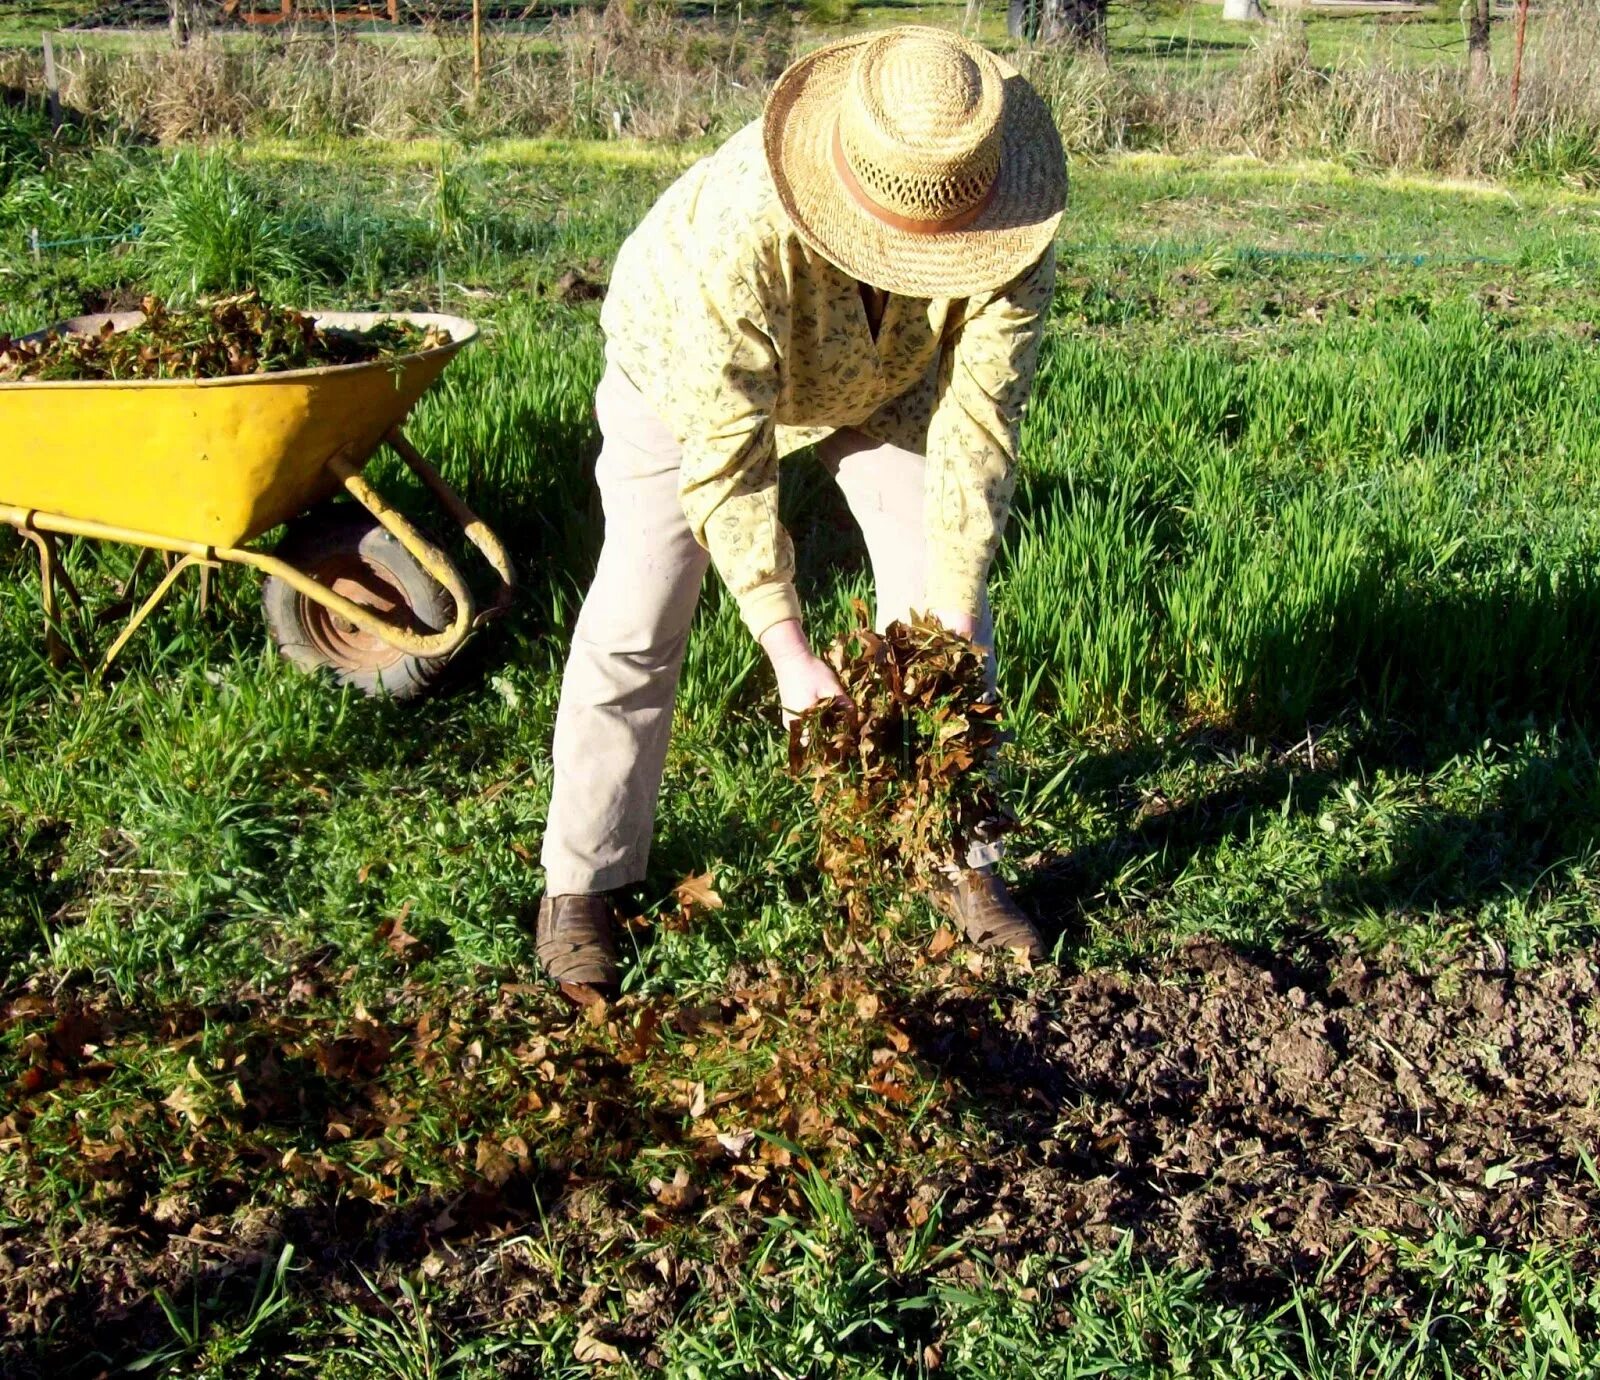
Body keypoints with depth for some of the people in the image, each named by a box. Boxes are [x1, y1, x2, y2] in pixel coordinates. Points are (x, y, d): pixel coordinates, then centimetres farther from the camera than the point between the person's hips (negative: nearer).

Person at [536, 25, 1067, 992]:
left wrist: (952, 613, -31)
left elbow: (975, 423, -28)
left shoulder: (1009, 226, -34)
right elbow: (728, 458, -38)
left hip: (886, 376, 3)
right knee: (635, 628, -6)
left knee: (946, 613, -2)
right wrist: (789, 651, -39)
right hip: (690, 369, -3)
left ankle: (959, 860, 13)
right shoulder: (739, 232, -44)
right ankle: (583, 883, 9)